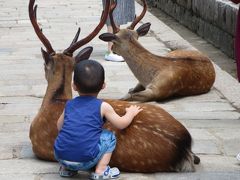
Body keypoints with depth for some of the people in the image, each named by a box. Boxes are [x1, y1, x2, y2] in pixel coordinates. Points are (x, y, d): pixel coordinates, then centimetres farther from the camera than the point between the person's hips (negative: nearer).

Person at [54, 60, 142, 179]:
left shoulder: (69, 104, 14)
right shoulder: (103, 106, 3)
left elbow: (59, 127, 25)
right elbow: (121, 124, 10)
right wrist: (131, 113, 29)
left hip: (60, 156, 4)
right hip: (84, 161, -4)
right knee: (109, 137, 16)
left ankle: (65, 168, 25)